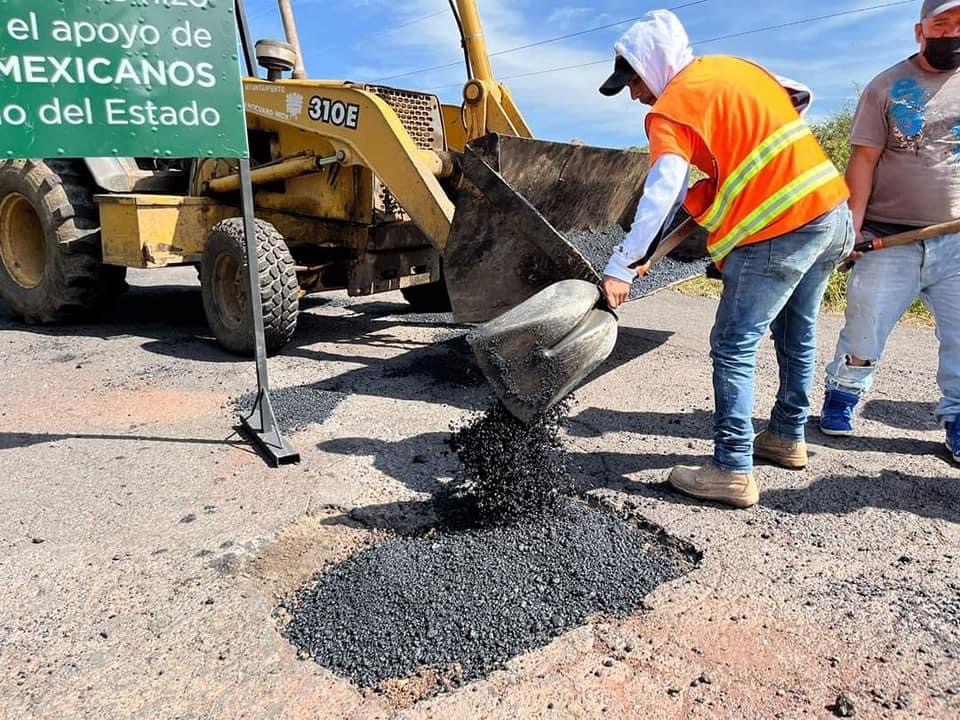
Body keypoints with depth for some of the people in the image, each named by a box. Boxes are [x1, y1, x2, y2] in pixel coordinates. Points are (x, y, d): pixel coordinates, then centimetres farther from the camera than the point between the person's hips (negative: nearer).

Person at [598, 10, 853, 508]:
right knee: (796, 335, 20)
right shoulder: (737, 66, 16)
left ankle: (733, 471, -1)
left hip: (780, 229, -9)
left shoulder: (672, 108, -8)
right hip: (833, 209, 9)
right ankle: (787, 438, 36)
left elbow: (660, 195, -19)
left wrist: (620, 267, -18)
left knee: (733, 346, -4)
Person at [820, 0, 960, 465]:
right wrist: (853, 226, -12)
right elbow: (864, 161, -3)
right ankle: (842, 396, 22)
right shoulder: (887, 87, 2)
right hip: (890, 236, -2)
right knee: (864, 325, 2)